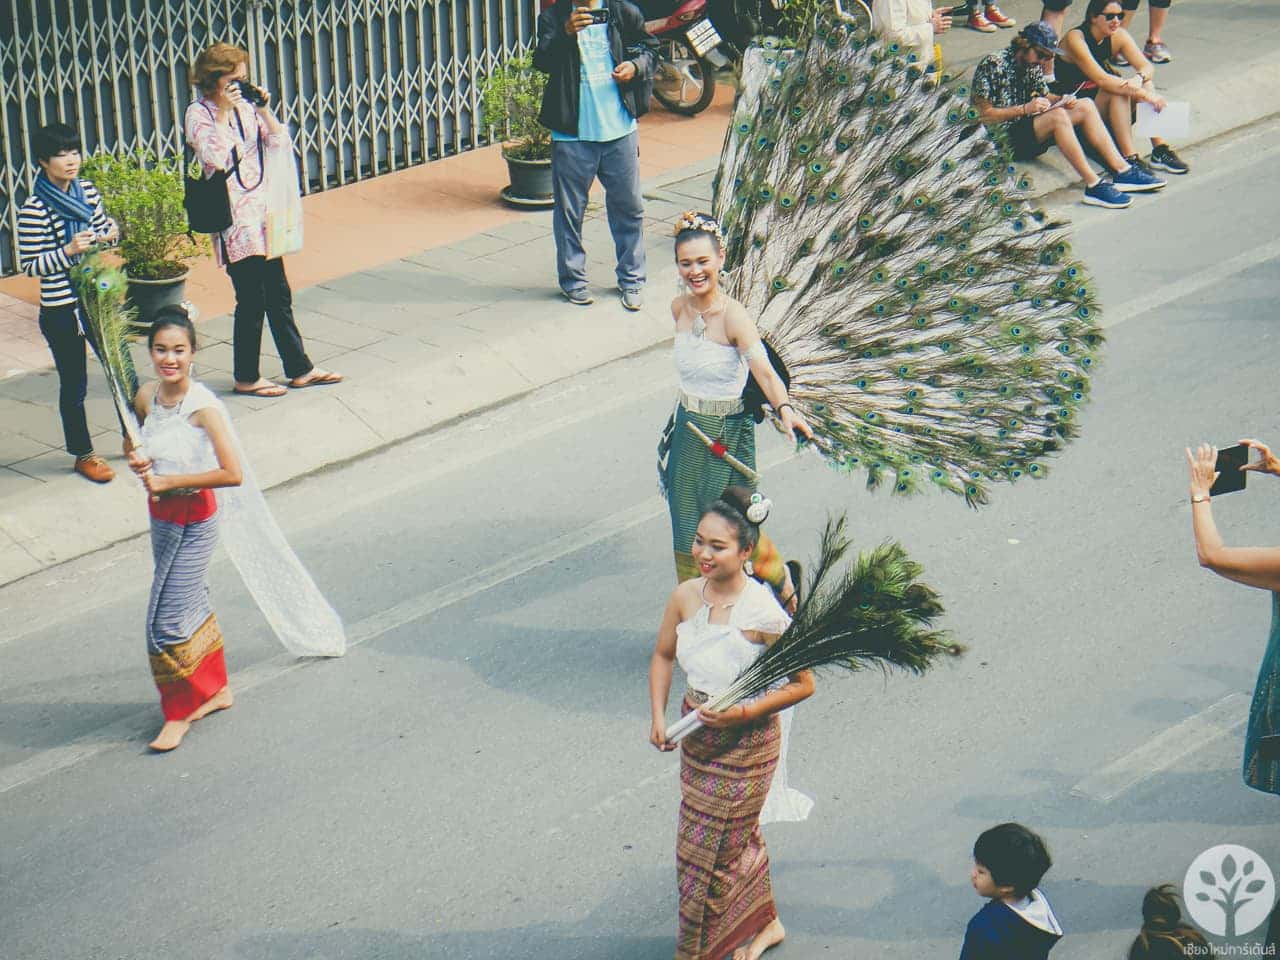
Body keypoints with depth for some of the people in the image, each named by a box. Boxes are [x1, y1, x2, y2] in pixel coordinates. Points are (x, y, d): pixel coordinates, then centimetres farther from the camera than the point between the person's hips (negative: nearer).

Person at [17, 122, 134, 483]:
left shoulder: (88, 190, 1)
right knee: (74, 384, 8)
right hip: (60, 311, -5)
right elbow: (28, 265, -15)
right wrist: (68, 251, -27)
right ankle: (83, 454, 23)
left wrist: (111, 233, -6)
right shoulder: (34, 210, -17)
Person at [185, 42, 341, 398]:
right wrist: (224, 112, -21)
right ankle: (246, 378, 10)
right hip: (233, 221, -7)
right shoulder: (199, 114, -9)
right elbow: (215, 157, -25)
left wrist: (264, 110, -6)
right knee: (251, 301, -2)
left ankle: (300, 369, 20)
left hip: (262, 215, 7)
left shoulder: (245, 108, 11)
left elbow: (281, 144, 6)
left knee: (278, 295, 13)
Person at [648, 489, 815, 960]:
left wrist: (744, 713, -24)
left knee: (709, 850, 5)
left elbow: (803, 684, -16)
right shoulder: (686, 597, -7)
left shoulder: (762, 612, -24)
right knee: (738, 839, 23)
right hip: (696, 735, 6)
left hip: (745, 741, -6)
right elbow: (663, 656, 9)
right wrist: (658, 717, -2)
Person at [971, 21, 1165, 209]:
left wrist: (1060, 100, -4)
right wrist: (1024, 109, -24)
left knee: (1085, 106, -6)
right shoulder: (992, 64, -13)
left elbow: (1044, 95, 20)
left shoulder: (1032, 65, 10)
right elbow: (984, 115, -16)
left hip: (1029, 131, 8)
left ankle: (1122, 170, -13)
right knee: (1057, 116, -32)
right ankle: (1093, 185, -34)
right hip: (1003, 139, -8)